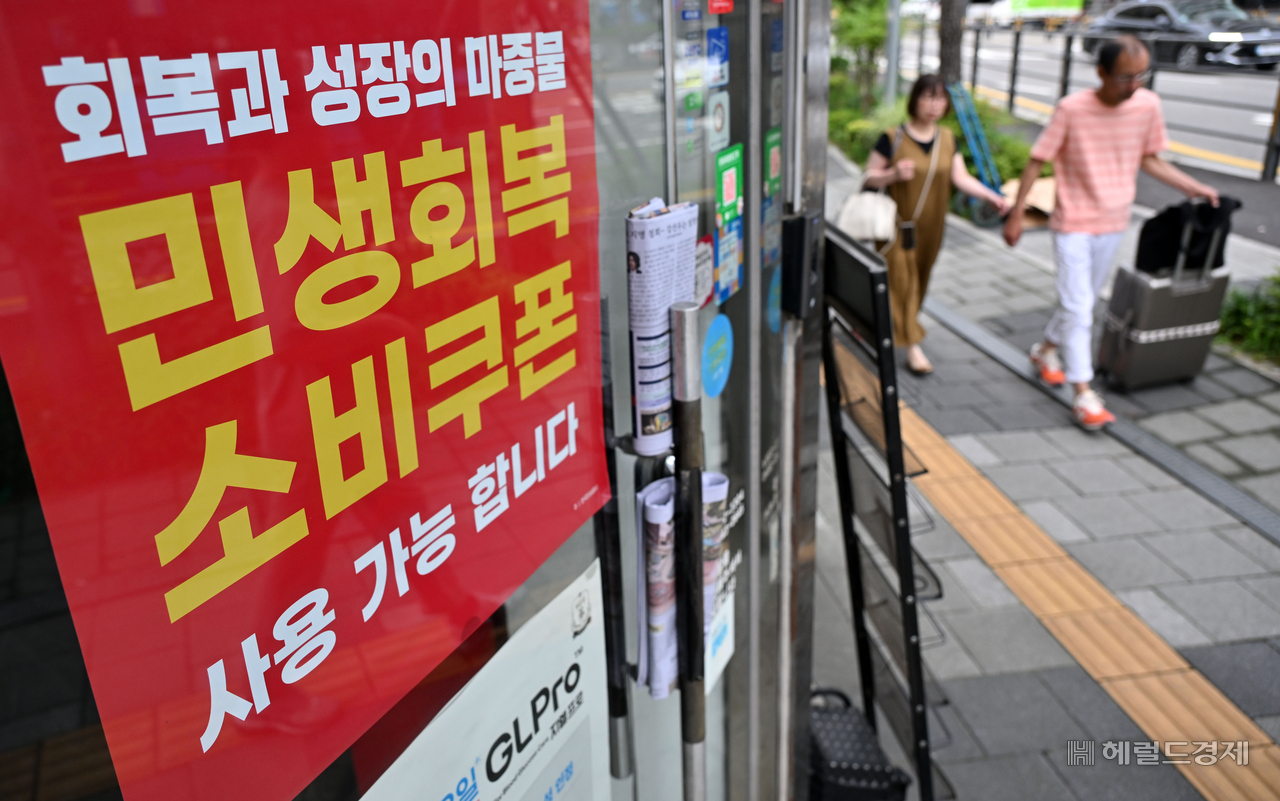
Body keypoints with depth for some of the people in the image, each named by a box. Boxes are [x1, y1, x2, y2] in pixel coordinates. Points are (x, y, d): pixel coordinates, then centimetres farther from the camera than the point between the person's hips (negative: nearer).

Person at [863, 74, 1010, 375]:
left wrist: (992, 196, -12)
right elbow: (869, 177, -7)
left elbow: (960, 177, 1)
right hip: (898, 224, -5)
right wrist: (894, 175, -27)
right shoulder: (893, 138, -9)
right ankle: (913, 347, -4)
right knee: (901, 280, -6)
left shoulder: (947, 139, 6)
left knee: (919, 280, 13)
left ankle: (887, 327, 33)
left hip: (930, 226, 5)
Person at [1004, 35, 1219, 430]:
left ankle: (1047, 349, 41)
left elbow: (1149, 159, 9)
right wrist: (1016, 214, -9)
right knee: (1078, 307, -7)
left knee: (1084, 300, 18)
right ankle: (1083, 393, -4)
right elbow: (1037, 162, -11)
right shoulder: (1072, 109, -18)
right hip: (1073, 223, -5)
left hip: (1113, 223, 5)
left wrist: (1193, 187, 1)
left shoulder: (1148, 105, -5)